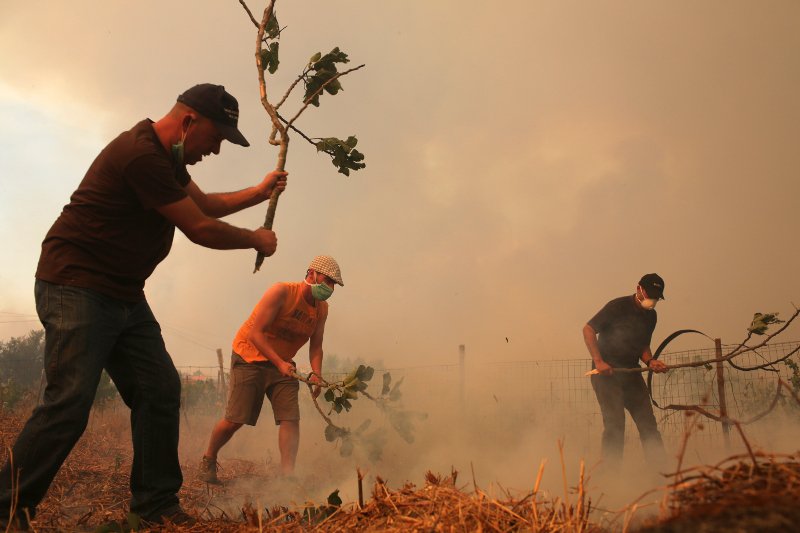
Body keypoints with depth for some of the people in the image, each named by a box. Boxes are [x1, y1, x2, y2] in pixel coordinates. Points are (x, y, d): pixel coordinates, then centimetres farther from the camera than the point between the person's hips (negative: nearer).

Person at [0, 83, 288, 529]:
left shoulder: (168, 157, 12)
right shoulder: (142, 155, -21)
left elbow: (203, 203, 30)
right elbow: (201, 229, -16)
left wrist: (259, 192, 22)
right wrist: (257, 240, -1)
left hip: (125, 297, 10)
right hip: (77, 287, -10)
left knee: (160, 391, 4)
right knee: (70, 404, -15)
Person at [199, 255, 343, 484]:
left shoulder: (322, 308, 0)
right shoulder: (281, 292, -21)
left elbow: (315, 346, 4)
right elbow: (255, 333, -23)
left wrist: (316, 374, -14)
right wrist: (279, 363, -31)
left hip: (283, 364, 6)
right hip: (250, 358, -6)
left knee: (291, 418, -11)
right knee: (235, 420, -6)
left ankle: (287, 475, -9)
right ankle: (208, 462, 19)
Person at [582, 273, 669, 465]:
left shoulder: (651, 316, 10)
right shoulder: (618, 306, -11)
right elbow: (588, 329, -12)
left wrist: (649, 361, -3)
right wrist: (598, 361, -20)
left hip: (631, 372, 7)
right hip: (605, 371, -7)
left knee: (648, 421, 3)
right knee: (615, 422, -11)